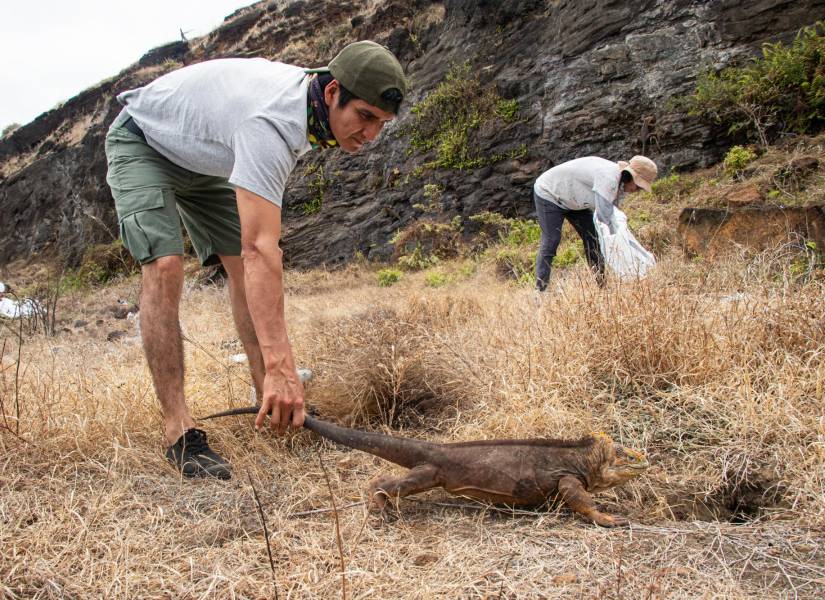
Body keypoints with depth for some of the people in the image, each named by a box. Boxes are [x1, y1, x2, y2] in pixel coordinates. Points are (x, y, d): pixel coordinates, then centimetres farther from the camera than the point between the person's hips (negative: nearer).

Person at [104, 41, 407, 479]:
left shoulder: (310, 100, -14)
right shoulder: (270, 122, -41)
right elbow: (261, 249, -49)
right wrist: (280, 366, -54)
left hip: (201, 156, 8)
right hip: (142, 143, -8)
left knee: (243, 268, -2)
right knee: (164, 268, -25)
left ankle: (273, 403, 3)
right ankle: (177, 428, -23)